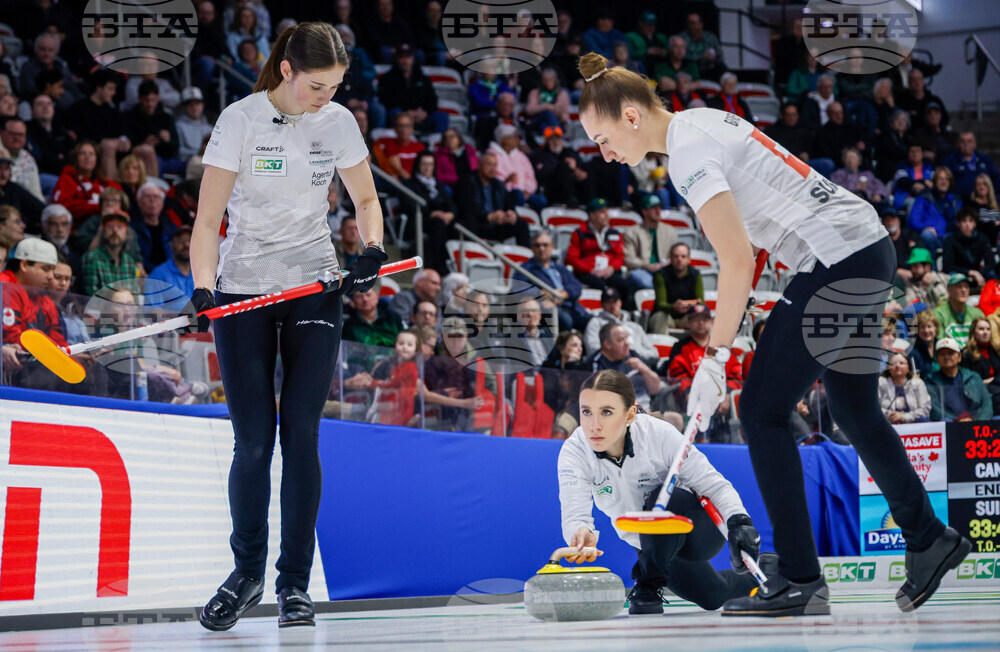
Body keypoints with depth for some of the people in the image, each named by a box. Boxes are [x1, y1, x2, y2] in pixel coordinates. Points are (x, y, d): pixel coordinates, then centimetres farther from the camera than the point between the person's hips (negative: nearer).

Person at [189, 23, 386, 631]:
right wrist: (203, 288, -25)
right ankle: (247, 572, 17)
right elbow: (208, 219, -10)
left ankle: (295, 581, 7)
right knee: (254, 440, -3)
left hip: (316, 289, 2)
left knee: (302, 435, -4)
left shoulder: (339, 122, 1)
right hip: (243, 290, -2)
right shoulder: (240, 120, -9)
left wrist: (373, 248, -5)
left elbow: (366, 198, 14)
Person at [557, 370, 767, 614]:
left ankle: (649, 584, -12)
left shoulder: (659, 434, -29)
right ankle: (765, 570, 20)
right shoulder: (574, 451, -21)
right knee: (710, 596, -11)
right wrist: (581, 533, -55)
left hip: (700, 528, -4)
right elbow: (574, 513, -31)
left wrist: (739, 520, -43)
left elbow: (714, 484, -23)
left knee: (664, 500, -35)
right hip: (656, 542, 4)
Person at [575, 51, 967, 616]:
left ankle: (800, 580, -2)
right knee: (856, 413, 19)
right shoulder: (702, 121, 12)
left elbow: (738, 261, -23)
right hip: (870, 250, 10)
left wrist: (714, 358, -18)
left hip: (837, 261, -10)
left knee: (763, 411, -5)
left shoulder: (689, 152, -17)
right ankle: (929, 539, 30)